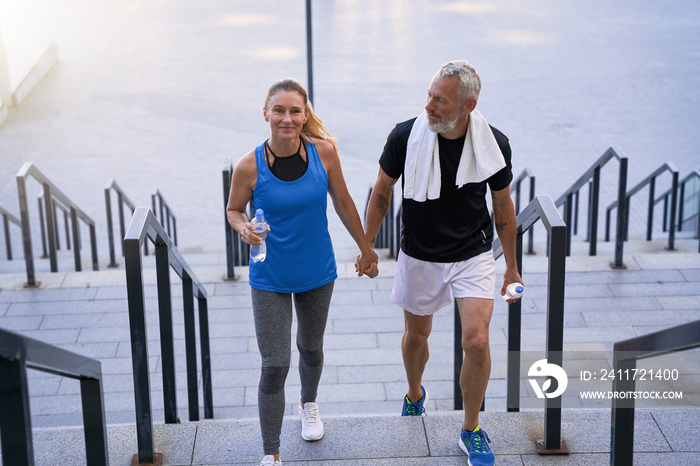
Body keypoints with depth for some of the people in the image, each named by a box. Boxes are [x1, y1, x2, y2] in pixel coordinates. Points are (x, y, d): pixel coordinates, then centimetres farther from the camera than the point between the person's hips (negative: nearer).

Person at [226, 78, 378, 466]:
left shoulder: (324, 151, -14)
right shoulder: (249, 166, -18)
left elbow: (342, 202, 1)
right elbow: (233, 209, -1)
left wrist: (366, 248, 9)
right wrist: (245, 229, -24)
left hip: (317, 273, 2)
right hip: (269, 278, -2)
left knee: (311, 347, 23)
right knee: (274, 365, -5)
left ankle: (309, 405, 54)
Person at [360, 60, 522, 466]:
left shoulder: (494, 144, -14)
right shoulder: (405, 137, -17)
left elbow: (503, 206, 2)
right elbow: (382, 192, 0)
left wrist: (512, 267, 10)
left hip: (473, 257, -1)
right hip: (419, 257, 1)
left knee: (477, 342, -13)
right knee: (417, 334, 18)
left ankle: (471, 430, 10)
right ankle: (415, 394, 51)